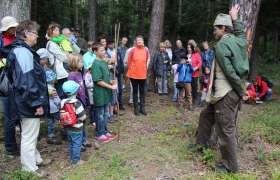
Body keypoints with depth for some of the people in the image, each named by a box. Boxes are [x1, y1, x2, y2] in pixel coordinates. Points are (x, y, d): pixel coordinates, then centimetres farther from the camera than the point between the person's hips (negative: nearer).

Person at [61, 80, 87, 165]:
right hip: (76, 128, -7)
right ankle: (76, 160, 14)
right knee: (77, 144, 5)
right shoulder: (77, 103, -22)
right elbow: (83, 116, -21)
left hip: (68, 127, 8)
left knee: (71, 144, 20)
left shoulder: (63, 102, 0)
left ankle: (72, 158, 32)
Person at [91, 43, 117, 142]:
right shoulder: (96, 64, -18)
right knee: (100, 115, 6)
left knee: (106, 114, 18)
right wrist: (111, 86, -17)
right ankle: (99, 134, 21)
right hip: (100, 93, -8)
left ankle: (105, 131, 32)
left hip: (106, 93, 8)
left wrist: (112, 82, 0)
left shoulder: (104, 62, 8)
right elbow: (98, 81, -22)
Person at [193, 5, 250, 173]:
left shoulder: (221, 44, -15)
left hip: (227, 94, -10)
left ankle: (230, 165, 12)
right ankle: (202, 143, 38)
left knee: (226, 130, 0)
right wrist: (235, 18, 39)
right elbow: (241, 32, 35)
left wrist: (242, 91, -13)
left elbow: (229, 71, -20)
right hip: (232, 91, 10)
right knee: (206, 115, 24)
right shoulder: (239, 41, 8)